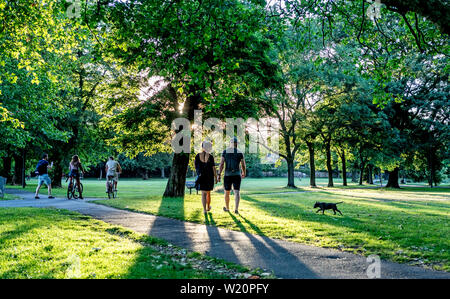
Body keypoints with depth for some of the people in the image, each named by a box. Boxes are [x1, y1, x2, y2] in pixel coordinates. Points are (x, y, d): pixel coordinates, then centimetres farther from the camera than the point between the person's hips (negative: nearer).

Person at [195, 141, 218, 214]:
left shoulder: (198, 156, -6)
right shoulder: (210, 156, -9)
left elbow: (196, 167, 2)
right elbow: (213, 168, -8)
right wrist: (216, 178, 0)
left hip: (201, 177, 0)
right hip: (210, 177, 0)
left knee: (203, 193, 2)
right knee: (208, 192, 19)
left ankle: (204, 209, -8)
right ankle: (208, 207, 34)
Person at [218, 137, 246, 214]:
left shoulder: (225, 152, 0)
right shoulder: (240, 153, 0)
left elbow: (221, 164, -8)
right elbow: (243, 165, 5)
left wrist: (219, 175, -8)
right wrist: (244, 173, 25)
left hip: (227, 175, 1)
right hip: (237, 175, -1)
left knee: (227, 192, 17)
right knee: (237, 192, -4)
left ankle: (227, 208, 33)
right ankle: (236, 209, -21)